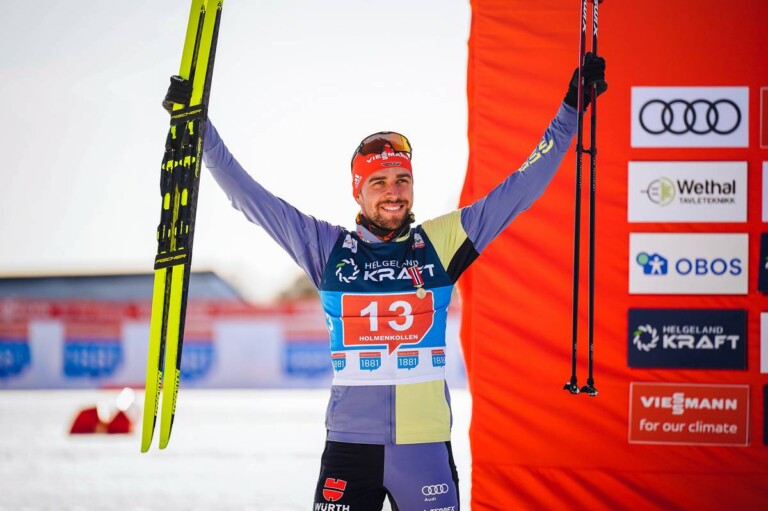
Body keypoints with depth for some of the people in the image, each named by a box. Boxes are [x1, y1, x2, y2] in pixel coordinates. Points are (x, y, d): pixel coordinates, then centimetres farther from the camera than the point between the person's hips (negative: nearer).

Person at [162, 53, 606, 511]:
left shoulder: (441, 243, 4)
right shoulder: (327, 248, 4)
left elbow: (519, 191, 7)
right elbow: (251, 198, 6)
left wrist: (570, 112, 6)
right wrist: (198, 127, 3)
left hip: (426, 446, 0)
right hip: (350, 446, 0)